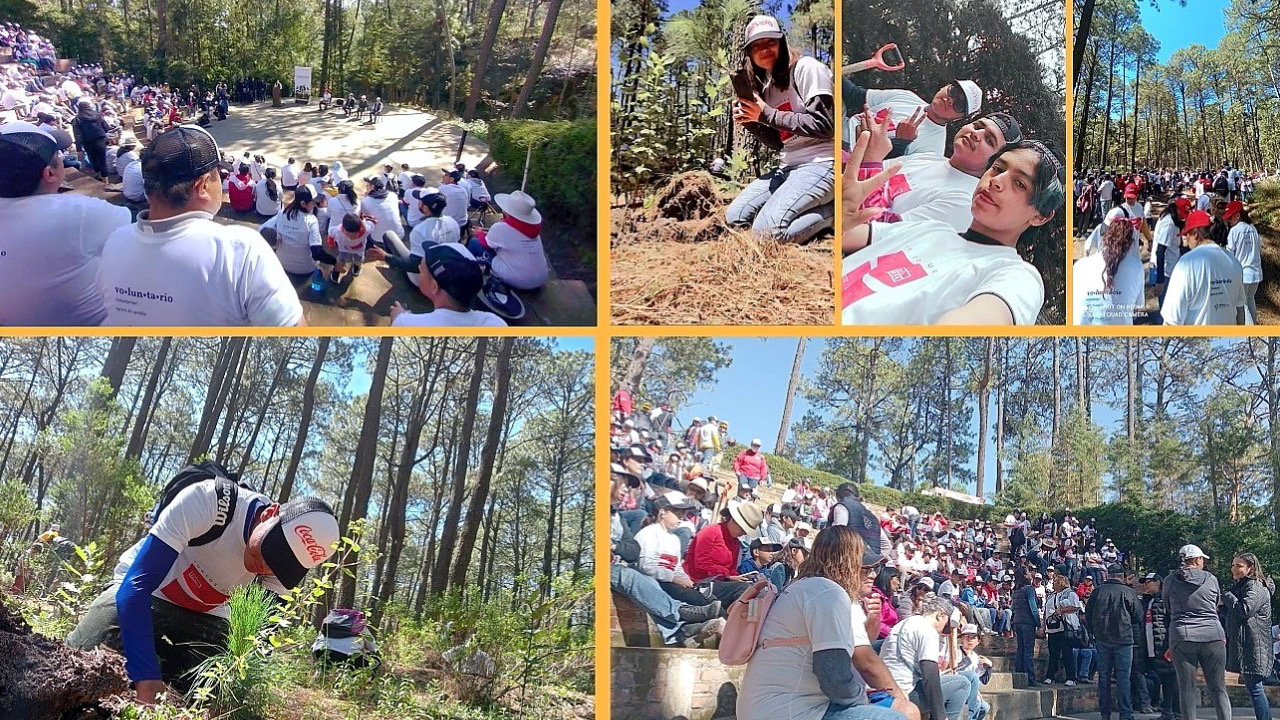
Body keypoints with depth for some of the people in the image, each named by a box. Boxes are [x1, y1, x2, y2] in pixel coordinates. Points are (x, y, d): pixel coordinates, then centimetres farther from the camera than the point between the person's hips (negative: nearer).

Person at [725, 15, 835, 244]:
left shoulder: (806, 68, -7)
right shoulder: (767, 88, 16)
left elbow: (823, 126, -17)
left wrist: (767, 115, -14)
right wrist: (750, 123, 1)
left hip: (820, 163, -9)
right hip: (789, 166, 9)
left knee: (766, 230, -27)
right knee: (735, 217, -4)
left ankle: (832, 210, -6)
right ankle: (814, 207, 2)